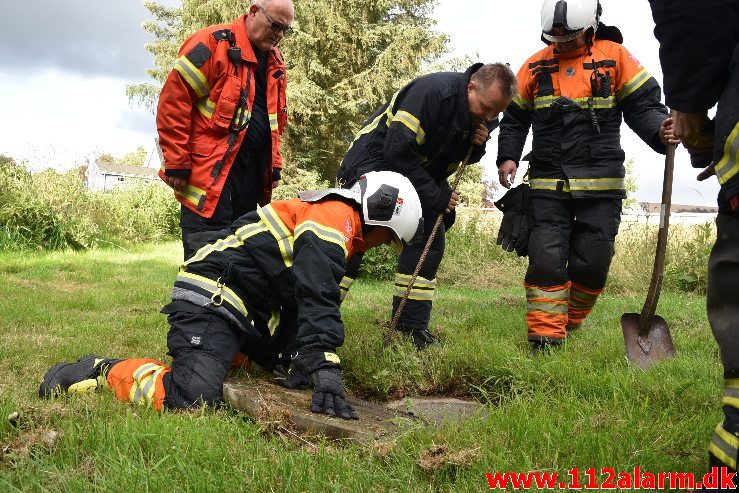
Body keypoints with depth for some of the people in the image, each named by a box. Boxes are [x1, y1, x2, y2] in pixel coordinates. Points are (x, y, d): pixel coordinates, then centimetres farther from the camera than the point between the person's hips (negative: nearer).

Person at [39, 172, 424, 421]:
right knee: (194, 399, -27)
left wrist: (301, 362, 9)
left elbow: (303, 297, 21)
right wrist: (325, 370, -30)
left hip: (248, 311, 11)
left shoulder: (329, 224, 22)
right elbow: (316, 295, -25)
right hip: (210, 300, -11)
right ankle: (105, 372, -7)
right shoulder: (336, 214, -10)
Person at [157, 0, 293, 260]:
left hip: (254, 174, 8)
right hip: (212, 173, -7)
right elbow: (173, 102, -11)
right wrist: (177, 163, -14)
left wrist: (274, 165, 19)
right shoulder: (213, 43, -7)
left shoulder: (275, 62, 17)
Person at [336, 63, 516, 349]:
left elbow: (466, 157, 13)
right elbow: (397, 151, -32)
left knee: (430, 238, -1)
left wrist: (478, 146, -13)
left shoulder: (486, 114, -5)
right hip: (375, 162, -7)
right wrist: (436, 197, -26)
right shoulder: (433, 91, -30)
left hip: (422, 177, 8)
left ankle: (411, 326, 6)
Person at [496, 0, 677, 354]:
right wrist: (508, 157, 2)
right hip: (547, 184, 1)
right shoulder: (535, 67, 8)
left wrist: (659, 130, -21)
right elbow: (515, 119, 17)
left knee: (591, 264, 2)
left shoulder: (615, 57, 1)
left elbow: (643, 106, 0)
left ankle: (569, 323, 26)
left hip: (600, 184, -1)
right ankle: (544, 337, 0)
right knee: (545, 260, -6)